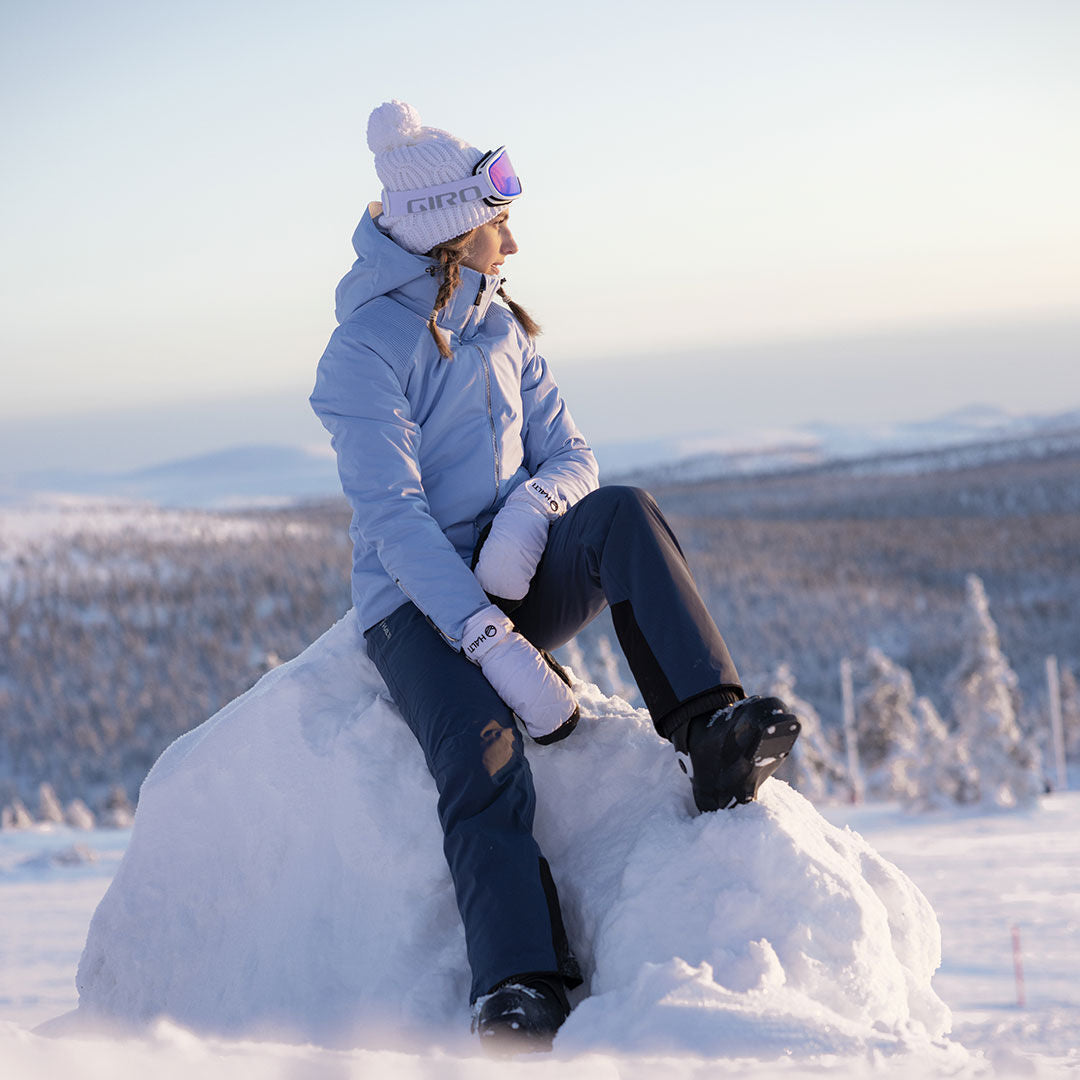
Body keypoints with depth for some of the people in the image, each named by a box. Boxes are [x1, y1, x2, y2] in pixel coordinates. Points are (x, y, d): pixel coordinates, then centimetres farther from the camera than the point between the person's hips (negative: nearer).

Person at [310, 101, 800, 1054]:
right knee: (485, 759, -33)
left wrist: (530, 511, -15)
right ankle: (520, 1002, -42)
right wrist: (495, 647, -30)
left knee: (623, 513, -25)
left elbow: (570, 455, 11)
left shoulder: (500, 325, 14)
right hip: (419, 605, -5)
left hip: (516, 579, 6)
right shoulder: (365, 350, -9)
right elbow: (396, 519, -19)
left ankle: (714, 736, -35)